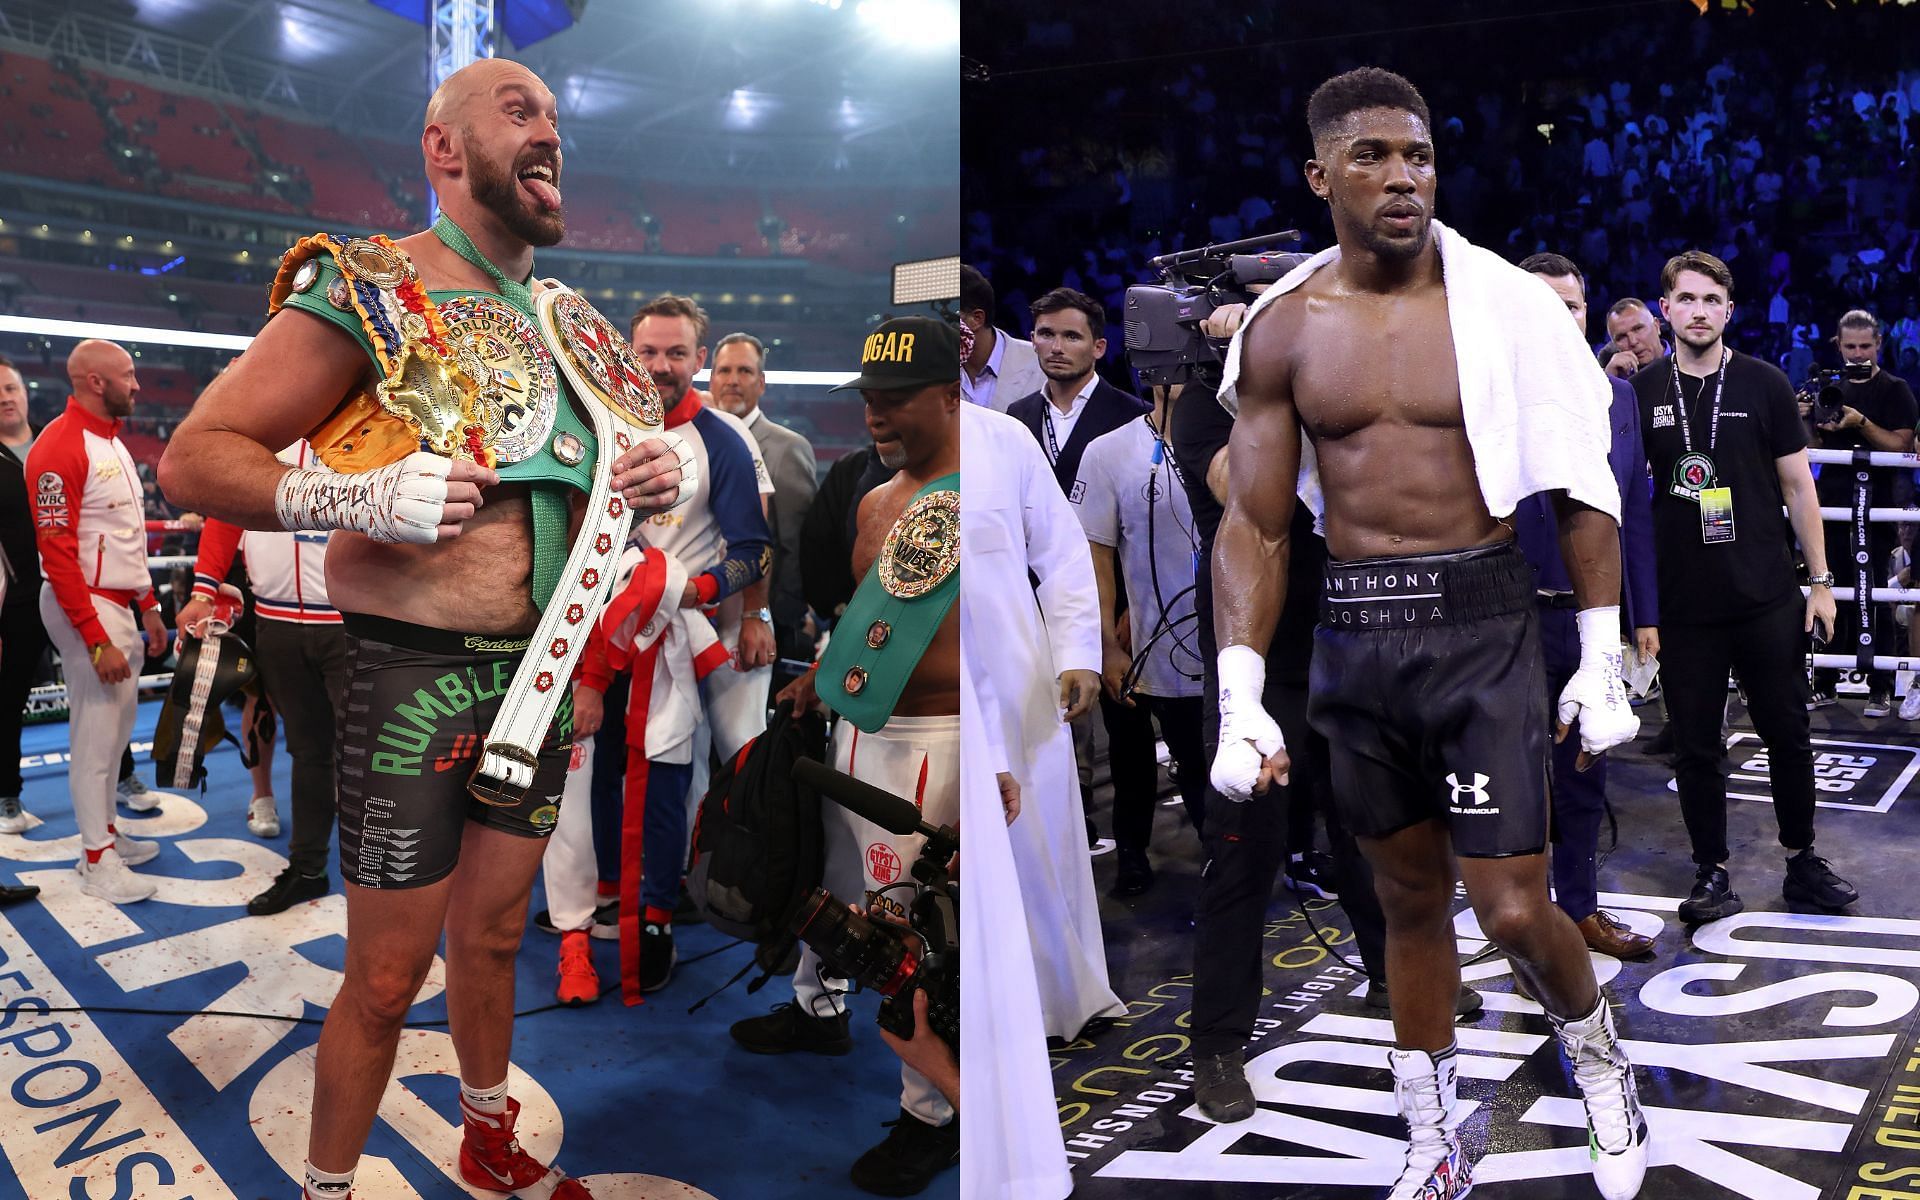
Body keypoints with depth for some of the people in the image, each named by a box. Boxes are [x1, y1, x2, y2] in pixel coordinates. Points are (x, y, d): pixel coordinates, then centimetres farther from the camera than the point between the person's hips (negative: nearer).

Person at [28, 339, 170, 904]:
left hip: (121, 604, 9)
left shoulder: (113, 442, 15)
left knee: (116, 725, 15)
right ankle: (96, 858, 6)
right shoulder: (60, 446, -15)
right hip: (86, 606, -9)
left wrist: (149, 607, 18)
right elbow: (57, 553, -19)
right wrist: (97, 639, -20)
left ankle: (106, 830, 28)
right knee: (96, 732, -3)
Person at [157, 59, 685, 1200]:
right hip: (415, 673, -6)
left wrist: (655, 477, 0)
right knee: (387, 975, 3)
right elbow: (194, 458, -12)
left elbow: (598, 467, 24)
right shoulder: (372, 294, -10)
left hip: (539, 671, 6)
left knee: (494, 933, 22)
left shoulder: (573, 326, 10)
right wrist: (354, 494, -28)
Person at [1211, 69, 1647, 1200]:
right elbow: (1256, 523, 1)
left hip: (1482, 622, -2)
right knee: (1410, 900, 14)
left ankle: (1599, 1054, 30)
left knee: (1516, 912, -4)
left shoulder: (1505, 304, -3)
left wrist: (1602, 660, 0)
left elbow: (1585, 492, 3)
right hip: (1354, 635, 2)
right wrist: (1241, 699, -8)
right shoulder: (1282, 330, 1)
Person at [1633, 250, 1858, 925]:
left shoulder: (1763, 383, 1)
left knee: (1787, 733, 8)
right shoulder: (1642, 395, 3)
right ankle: (1712, 874, 18)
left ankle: (1802, 862, 25)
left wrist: (1819, 580, 1)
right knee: (1695, 746, 6)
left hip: (1768, 599, 0)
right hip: (1682, 607, 1)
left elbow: (1798, 487, 4)